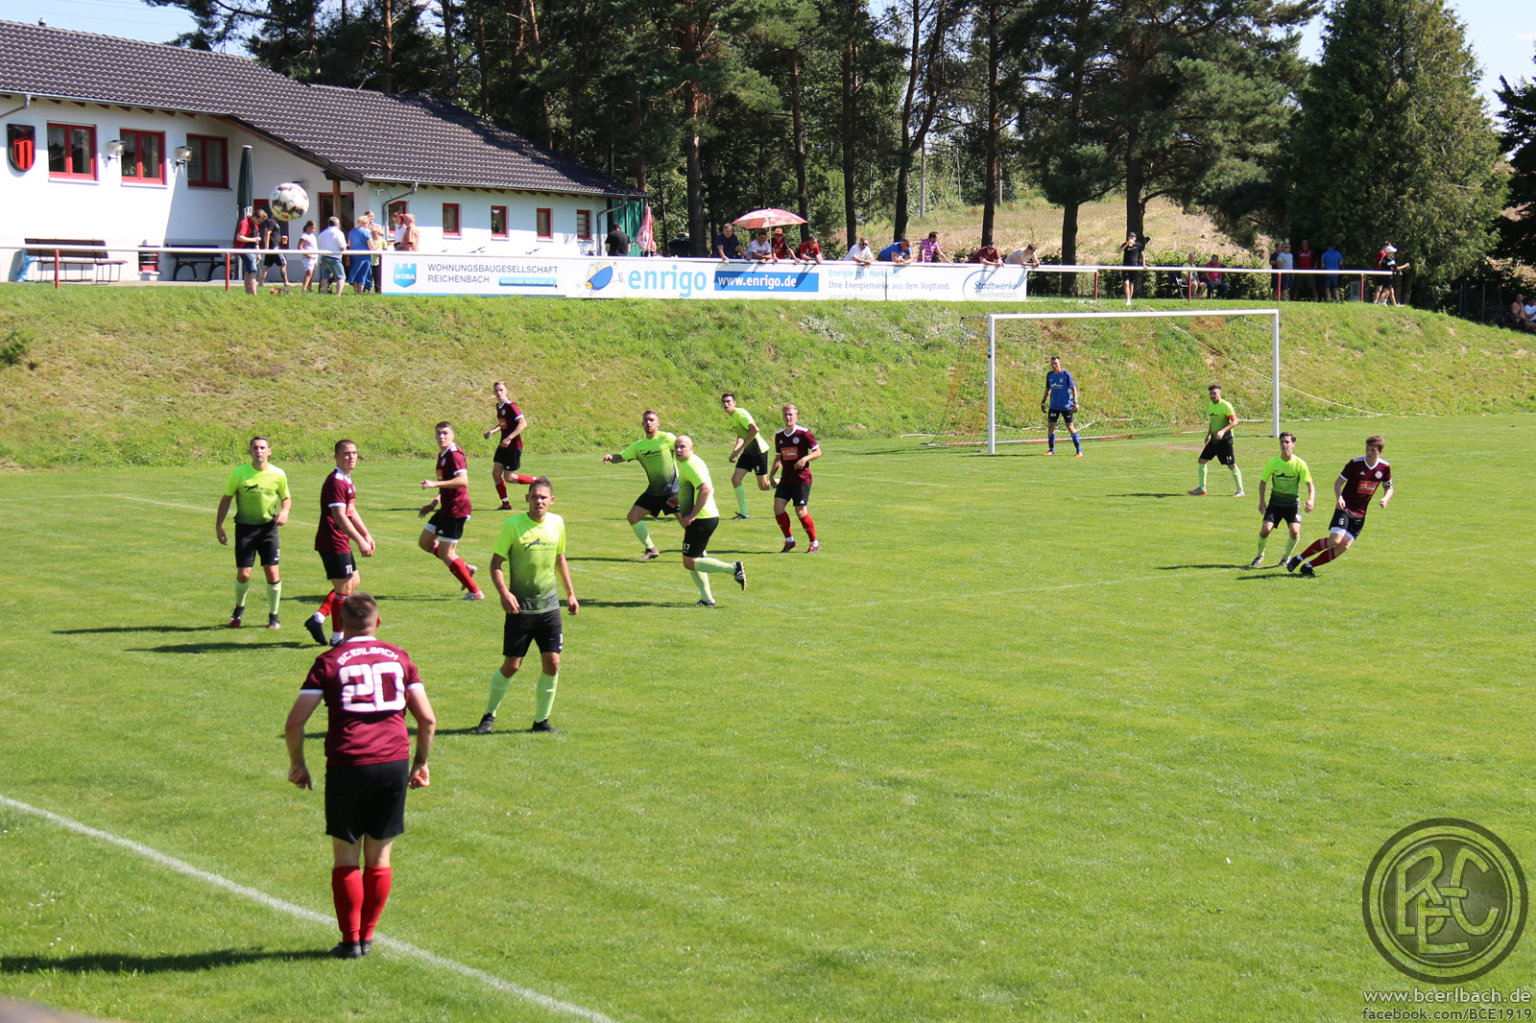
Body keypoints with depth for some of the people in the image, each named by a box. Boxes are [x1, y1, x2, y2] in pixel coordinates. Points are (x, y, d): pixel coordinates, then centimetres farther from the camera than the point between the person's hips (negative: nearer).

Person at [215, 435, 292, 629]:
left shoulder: (278, 475, -3)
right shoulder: (239, 473, -6)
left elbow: (286, 498, 12)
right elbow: (226, 499, 3)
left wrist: (284, 512, -9)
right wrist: (218, 525, -1)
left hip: (268, 527, 0)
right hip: (245, 527, 0)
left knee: (272, 573, -7)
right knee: (243, 575, -1)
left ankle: (273, 615, 12)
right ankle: (239, 608, 29)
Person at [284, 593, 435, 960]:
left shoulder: (330, 661, 3)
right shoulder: (399, 657, 10)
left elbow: (295, 721, -3)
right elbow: (427, 719, 7)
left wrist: (297, 764, 11)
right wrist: (420, 763, 19)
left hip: (347, 765, -2)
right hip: (394, 764, 2)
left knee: (346, 858, 10)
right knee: (379, 858, 13)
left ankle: (350, 940, 10)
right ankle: (367, 936, 18)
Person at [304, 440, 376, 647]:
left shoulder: (347, 480, 15)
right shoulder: (335, 482, -19)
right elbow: (339, 517, -26)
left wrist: (366, 534, 23)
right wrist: (360, 541, -29)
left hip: (341, 543, 11)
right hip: (333, 543, -11)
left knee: (354, 582, 17)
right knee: (344, 589, -3)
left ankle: (318, 618, 15)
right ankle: (337, 637, 8)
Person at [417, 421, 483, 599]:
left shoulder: (454, 455, -18)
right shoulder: (442, 455, 14)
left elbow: (463, 480, -34)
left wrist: (435, 484, -36)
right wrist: (434, 502, 21)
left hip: (456, 510, -11)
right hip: (446, 509, 11)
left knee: (446, 554, -5)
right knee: (424, 542, 17)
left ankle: (475, 592, 5)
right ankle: (466, 567, 22)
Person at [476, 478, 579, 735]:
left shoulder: (557, 523, 4)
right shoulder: (512, 525, -10)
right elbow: (496, 564, -7)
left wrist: (570, 593, 17)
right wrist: (504, 593, -22)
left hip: (549, 605, 4)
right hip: (520, 607, -4)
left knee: (552, 663, 0)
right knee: (512, 665, -1)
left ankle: (541, 720, 14)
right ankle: (489, 716, 18)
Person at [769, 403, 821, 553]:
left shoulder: (803, 433, -8)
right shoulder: (779, 436, 9)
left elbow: (818, 451, -4)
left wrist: (805, 459, -21)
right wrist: (771, 475, 13)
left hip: (802, 479, -5)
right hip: (786, 479, 5)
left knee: (801, 511, -7)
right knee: (778, 507, -8)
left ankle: (814, 543, 11)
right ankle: (789, 540, 8)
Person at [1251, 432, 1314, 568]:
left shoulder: (1299, 464, -10)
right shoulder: (1273, 462, -5)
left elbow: (1310, 484, -7)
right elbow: (1263, 481, 4)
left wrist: (1311, 499, -24)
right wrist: (1261, 500, -6)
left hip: (1293, 502, -1)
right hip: (1275, 502, 1)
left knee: (1295, 531, -19)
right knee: (1265, 529, -14)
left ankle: (1286, 556, 8)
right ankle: (1260, 555, 13)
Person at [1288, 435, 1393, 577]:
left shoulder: (1385, 467, 0)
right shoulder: (1355, 463, -11)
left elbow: (1389, 488, 15)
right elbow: (1338, 482, -3)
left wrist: (1385, 499, -7)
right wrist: (1339, 497, -22)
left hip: (1360, 513, 4)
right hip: (1345, 507, -4)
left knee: (1345, 546, -9)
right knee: (1335, 540, -20)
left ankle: (1308, 565, 2)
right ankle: (1299, 559, -3)